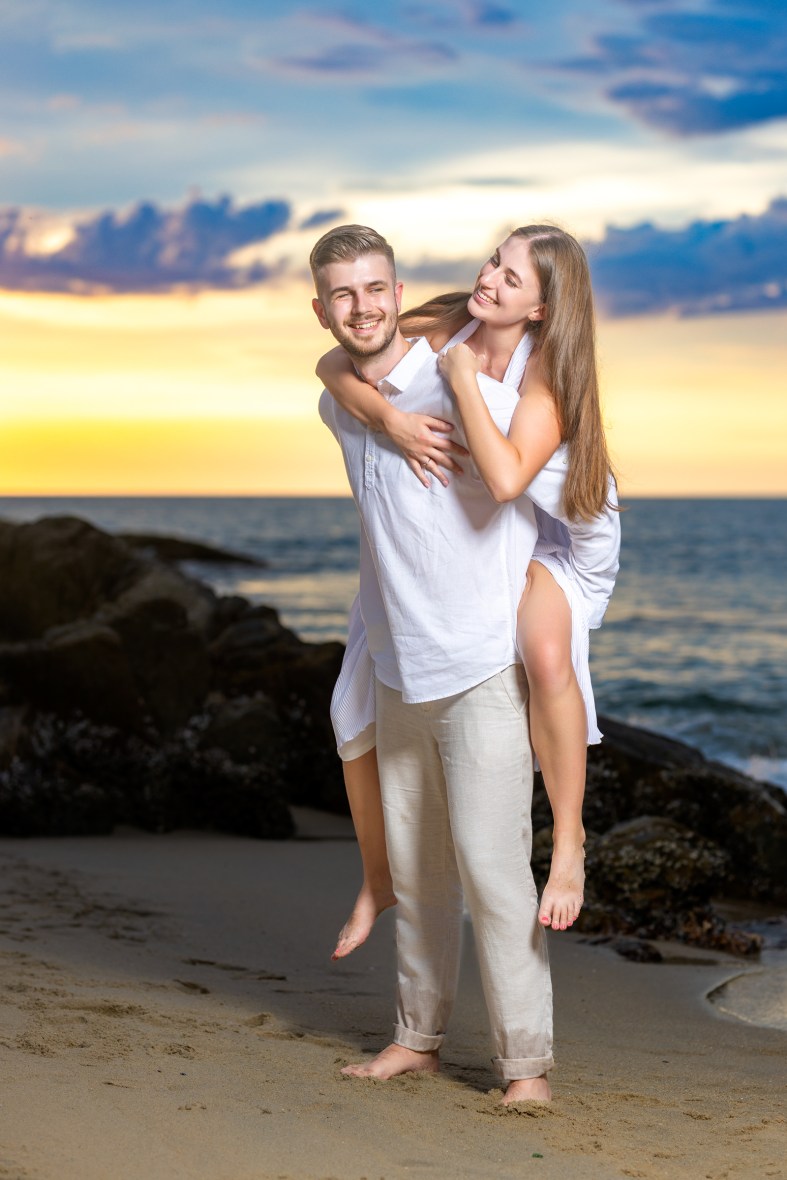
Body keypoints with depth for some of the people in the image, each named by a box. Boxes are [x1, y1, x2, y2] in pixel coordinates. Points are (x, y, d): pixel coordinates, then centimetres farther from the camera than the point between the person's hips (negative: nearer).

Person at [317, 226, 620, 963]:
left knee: (544, 649, -41)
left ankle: (569, 841, -23)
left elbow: (506, 479, -47)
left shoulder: (548, 375, -31)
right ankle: (378, 881, 25)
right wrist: (390, 419, -39)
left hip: (555, 544, -5)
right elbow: (334, 364, -21)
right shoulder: (446, 327, -17)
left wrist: (461, 378, -38)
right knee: (358, 708, 4)